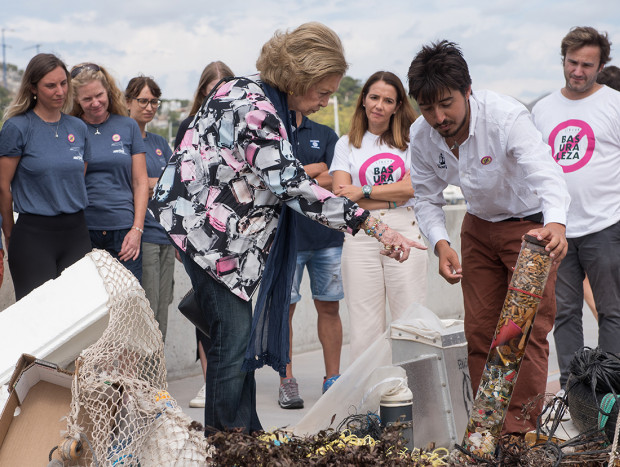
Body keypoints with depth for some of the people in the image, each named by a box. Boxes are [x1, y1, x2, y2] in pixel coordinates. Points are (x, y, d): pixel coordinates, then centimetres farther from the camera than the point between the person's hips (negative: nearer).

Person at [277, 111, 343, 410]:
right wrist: (314, 169, -5)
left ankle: (333, 379, 15)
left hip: (327, 236, 2)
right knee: (284, 308, 1)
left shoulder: (325, 135, 12)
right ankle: (287, 382, 11)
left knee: (329, 307, 5)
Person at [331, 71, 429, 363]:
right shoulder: (347, 144, 14)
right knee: (365, 326, -1)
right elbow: (341, 195, 1)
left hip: (405, 234, -1)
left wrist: (364, 191, -4)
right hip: (361, 237, 1)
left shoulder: (409, 140, 12)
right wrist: (392, 198, -5)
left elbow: (412, 187, -2)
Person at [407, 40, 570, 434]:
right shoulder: (422, 135, -15)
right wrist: (441, 244, -23)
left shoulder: (506, 116, -32)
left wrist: (556, 224, -65)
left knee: (528, 329, -9)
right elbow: (427, 197, -4)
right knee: (479, 329, 8)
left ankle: (521, 429, -1)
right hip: (479, 227, 5)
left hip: (532, 224, -5)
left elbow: (546, 173, -45)